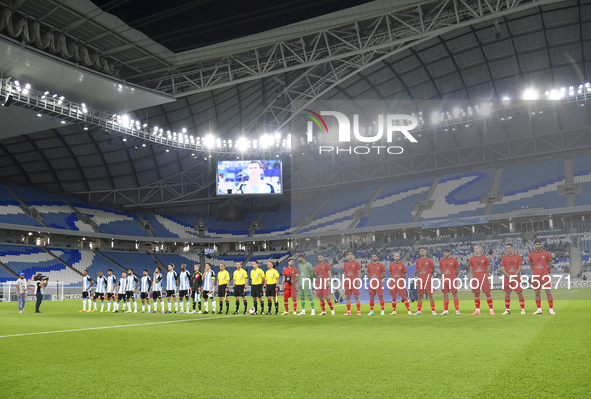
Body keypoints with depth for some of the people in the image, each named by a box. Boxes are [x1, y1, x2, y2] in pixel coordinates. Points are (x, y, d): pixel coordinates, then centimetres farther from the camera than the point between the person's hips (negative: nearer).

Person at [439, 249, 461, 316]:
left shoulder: (454, 260, -2)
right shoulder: (441, 260, 7)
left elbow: (457, 270, 6)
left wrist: (453, 276, 10)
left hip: (452, 280, -3)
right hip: (444, 279, 3)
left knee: (455, 294, -3)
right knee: (445, 295, 5)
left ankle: (457, 310, 1)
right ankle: (445, 311, 10)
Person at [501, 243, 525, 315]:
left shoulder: (518, 257, 2)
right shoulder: (504, 258, 6)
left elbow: (520, 268, -2)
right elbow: (502, 269, 2)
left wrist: (514, 276, -12)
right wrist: (509, 276, -12)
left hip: (516, 278, -1)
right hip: (507, 278, 1)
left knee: (520, 293, -3)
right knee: (507, 294, 3)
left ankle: (523, 309, 2)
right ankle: (507, 309, 11)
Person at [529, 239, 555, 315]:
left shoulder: (546, 254, 1)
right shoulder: (531, 255, 3)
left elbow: (550, 265, 10)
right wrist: (537, 272, 14)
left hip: (545, 275, -1)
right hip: (535, 276, 1)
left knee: (548, 292, -4)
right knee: (537, 293, 5)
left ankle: (551, 309, 1)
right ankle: (539, 309, 12)